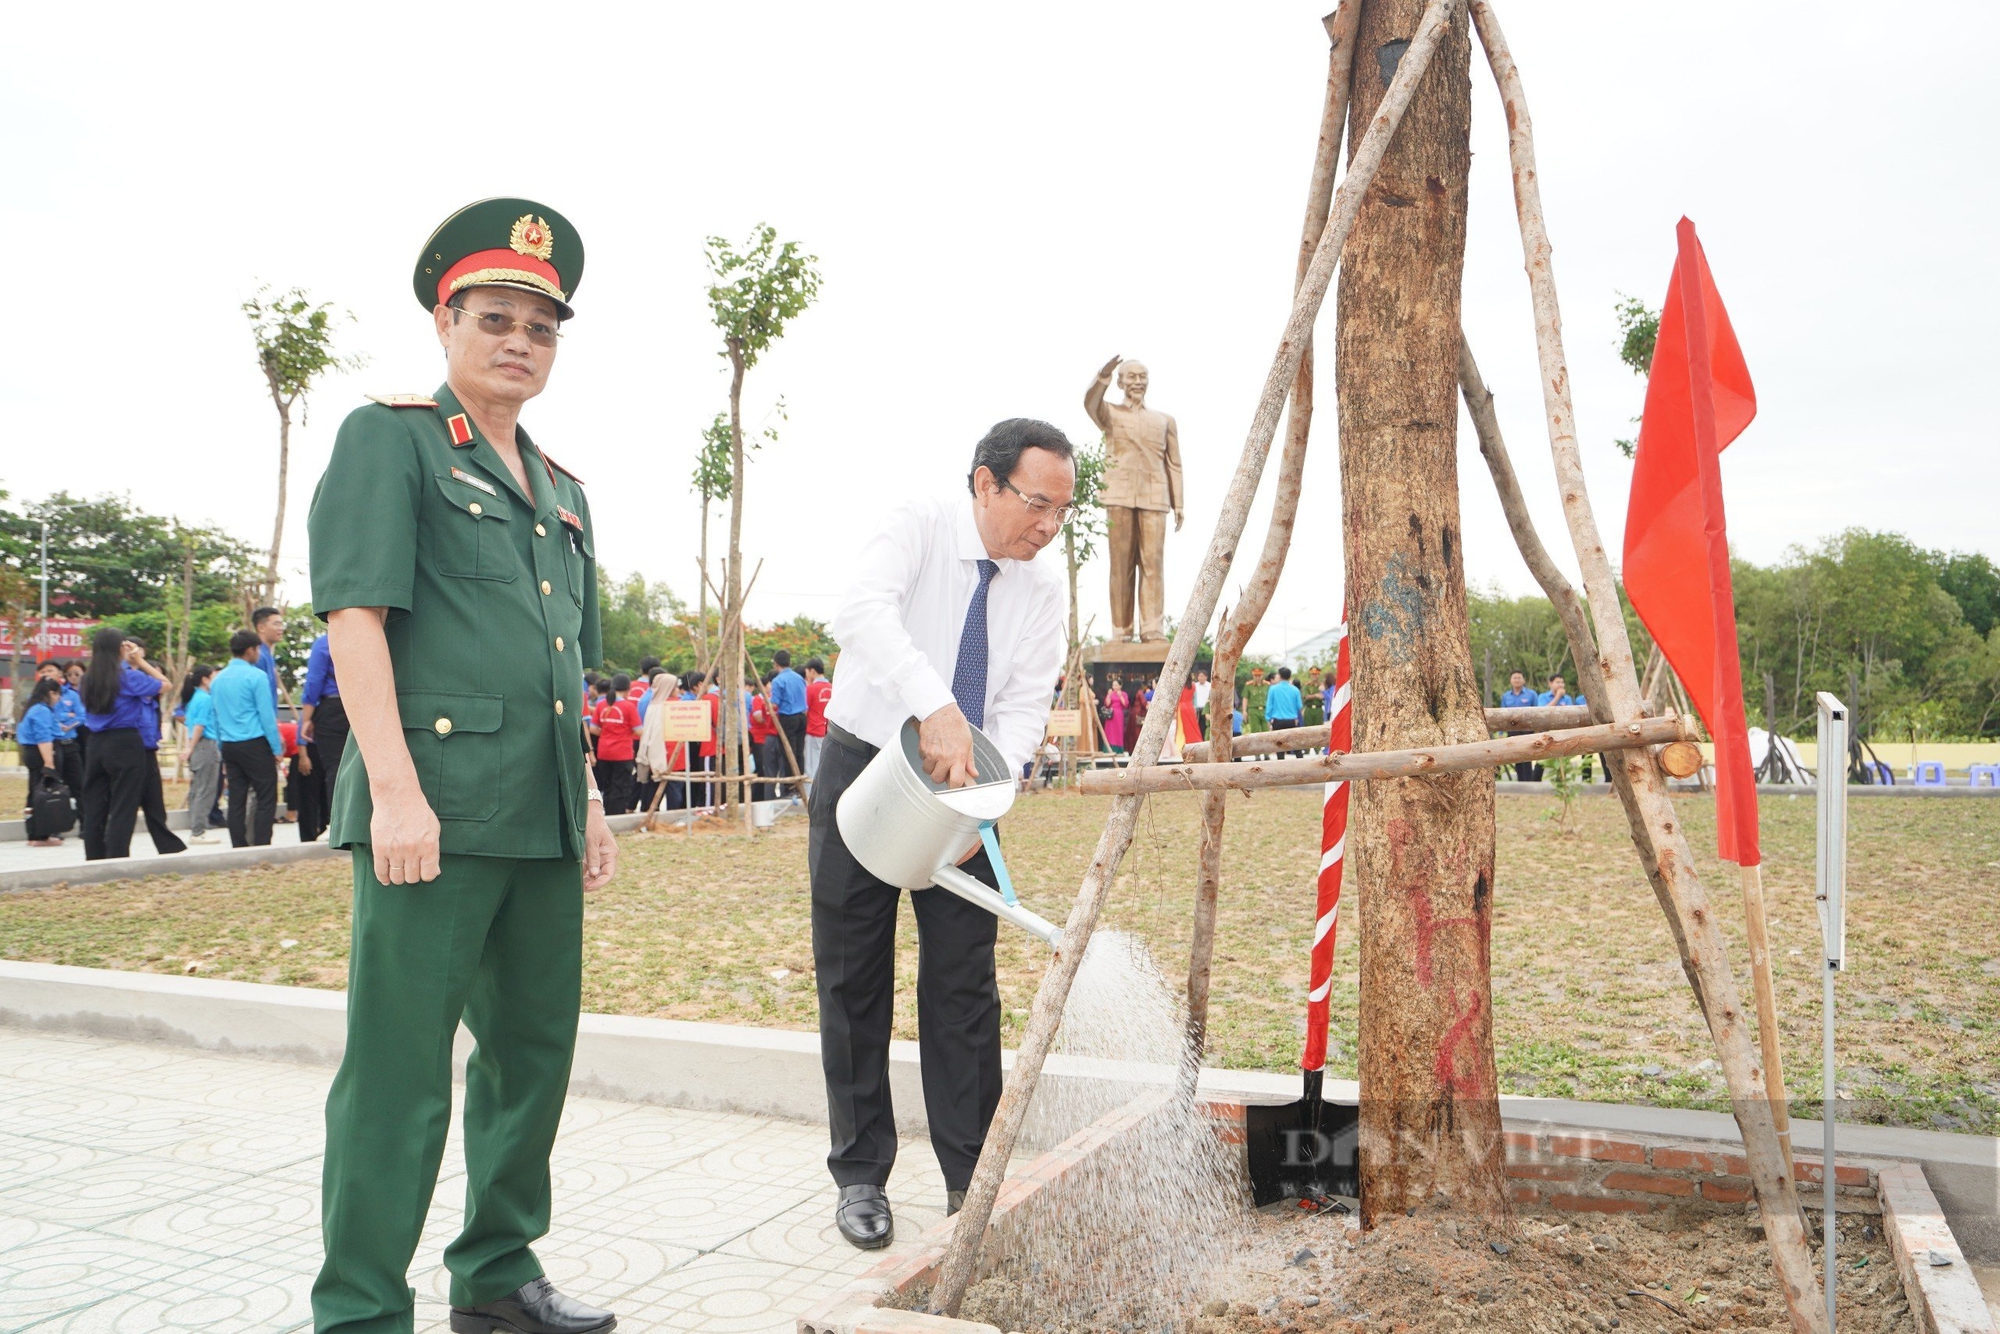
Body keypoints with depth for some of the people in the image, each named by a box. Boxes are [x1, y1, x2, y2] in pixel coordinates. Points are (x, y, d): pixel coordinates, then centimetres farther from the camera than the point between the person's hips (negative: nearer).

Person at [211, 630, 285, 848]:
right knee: (266, 798, -2)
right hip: (255, 744, -7)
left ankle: (239, 849, 9)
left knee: (236, 800, 8)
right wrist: (277, 749, -5)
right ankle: (261, 848, -6)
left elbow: (217, 718, 18)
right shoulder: (256, 676, -9)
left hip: (229, 746, 7)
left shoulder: (218, 680, 13)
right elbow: (267, 715, -10)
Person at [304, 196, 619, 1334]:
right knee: (401, 1071, -2)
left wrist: (590, 801, 18)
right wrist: (395, 789, -18)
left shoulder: (563, 491, 22)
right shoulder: (388, 439, 1)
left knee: (536, 1051, 14)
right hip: (435, 808, -7)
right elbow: (354, 612, -10)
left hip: (544, 818, 8)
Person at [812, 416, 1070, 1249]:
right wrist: (936, 708, -48)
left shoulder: (1043, 587, -2)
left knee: (964, 984, 2)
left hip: (964, 792, 3)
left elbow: (1025, 707, -6)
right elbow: (861, 612, -34)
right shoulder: (916, 531, -14)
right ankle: (860, 1177, 18)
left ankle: (971, 1179, 13)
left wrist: (985, 793, -25)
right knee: (854, 983, 4)